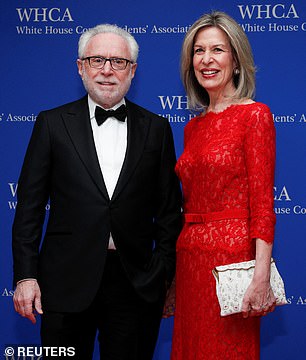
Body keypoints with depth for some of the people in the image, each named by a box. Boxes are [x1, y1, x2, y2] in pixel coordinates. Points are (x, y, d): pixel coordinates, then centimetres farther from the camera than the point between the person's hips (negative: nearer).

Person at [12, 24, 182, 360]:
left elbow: (169, 209, 7)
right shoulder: (52, 123, 3)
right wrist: (26, 276, -4)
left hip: (136, 285, 1)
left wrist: (165, 274, 0)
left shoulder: (156, 128, 7)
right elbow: (29, 206, 1)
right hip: (68, 282, -1)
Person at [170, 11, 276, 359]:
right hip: (189, 259, 7)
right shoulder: (193, 127, 13)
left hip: (231, 254, -6)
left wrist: (261, 277, -19)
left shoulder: (254, 115, -6)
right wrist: (173, 271, 13)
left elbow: (263, 204, -12)